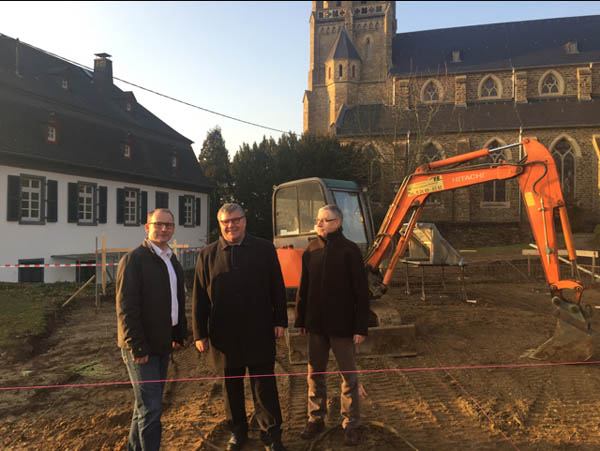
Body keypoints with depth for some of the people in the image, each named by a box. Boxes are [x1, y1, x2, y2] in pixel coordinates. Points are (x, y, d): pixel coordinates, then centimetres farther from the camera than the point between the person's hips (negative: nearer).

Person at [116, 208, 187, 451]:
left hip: (162, 345, 8)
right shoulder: (133, 259, -13)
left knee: (147, 403, 19)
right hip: (141, 347, -8)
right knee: (151, 408, -4)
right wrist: (137, 347, -19)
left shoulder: (173, 261, 11)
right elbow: (126, 307, -17)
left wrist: (179, 335, 11)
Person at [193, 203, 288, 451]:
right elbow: (199, 297, 3)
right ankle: (237, 431, 33)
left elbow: (277, 288, 5)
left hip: (259, 331, -1)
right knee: (231, 385, 15)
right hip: (225, 334, 1)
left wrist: (280, 321, 1)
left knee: (264, 384, 6)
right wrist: (200, 333, 1)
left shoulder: (265, 249, 2)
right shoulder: (207, 254, 3)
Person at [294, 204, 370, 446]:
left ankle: (351, 424, 26)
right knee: (315, 374, 14)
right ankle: (316, 419, 32)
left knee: (349, 376, 10)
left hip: (342, 324, -4)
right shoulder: (311, 250, 3)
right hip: (316, 324, 4)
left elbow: (361, 291, -9)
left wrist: (361, 327, -12)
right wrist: (300, 320, 9)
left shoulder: (350, 250, -9)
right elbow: (303, 287, 9)